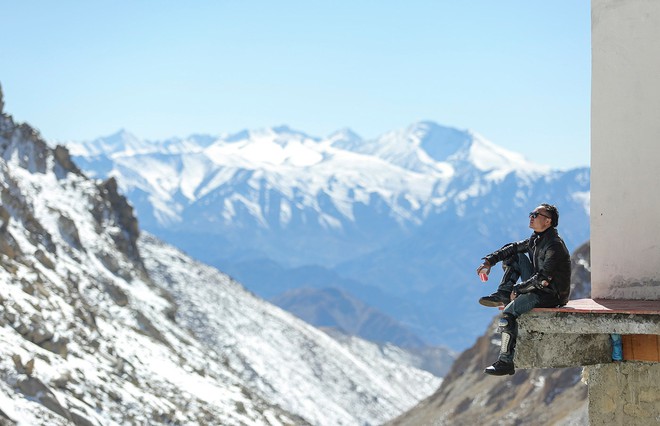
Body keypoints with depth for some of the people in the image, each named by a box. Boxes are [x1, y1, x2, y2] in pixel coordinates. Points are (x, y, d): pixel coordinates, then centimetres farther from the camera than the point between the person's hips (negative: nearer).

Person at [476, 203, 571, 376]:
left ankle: (505, 362, -17)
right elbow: (514, 247, 16)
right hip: (538, 286, 10)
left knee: (508, 312, -24)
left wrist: (517, 289, -18)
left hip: (552, 295, -10)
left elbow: (542, 279, -26)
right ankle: (503, 294, 2)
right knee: (514, 256, 11)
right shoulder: (537, 239, 8)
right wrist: (489, 261, 3)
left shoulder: (555, 246, -22)